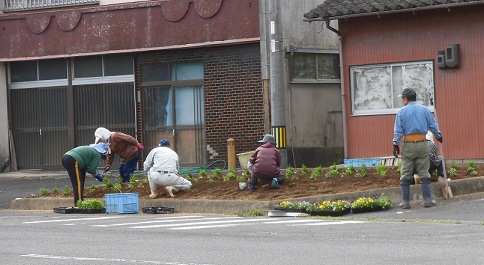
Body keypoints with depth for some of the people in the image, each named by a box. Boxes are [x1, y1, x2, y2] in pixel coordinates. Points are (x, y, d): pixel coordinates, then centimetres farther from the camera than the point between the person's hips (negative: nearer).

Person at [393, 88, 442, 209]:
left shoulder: (401, 112, -1)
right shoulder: (424, 109, 4)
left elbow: (398, 130, -4)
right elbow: (433, 125, 10)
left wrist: (395, 145, 0)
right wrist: (438, 136, 26)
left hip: (408, 145, -1)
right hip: (422, 144, 1)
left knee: (405, 175, 5)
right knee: (424, 173, 6)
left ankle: (405, 201, 3)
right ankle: (427, 200, 3)